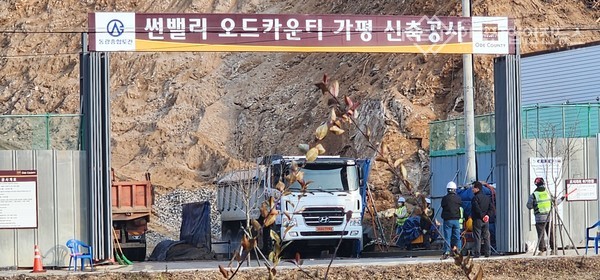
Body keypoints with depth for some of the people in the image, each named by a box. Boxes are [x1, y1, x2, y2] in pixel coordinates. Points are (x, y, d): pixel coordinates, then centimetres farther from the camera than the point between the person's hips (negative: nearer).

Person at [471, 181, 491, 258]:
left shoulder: (475, 198, -12)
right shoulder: (487, 197, 12)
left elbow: (477, 209, -20)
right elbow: (491, 208, 7)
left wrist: (482, 216, -10)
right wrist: (487, 215, 1)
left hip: (478, 220, -7)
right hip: (486, 220, 7)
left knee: (477, 237, -5)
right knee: (486, 237, 10)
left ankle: (477, 253, -7)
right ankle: (487, 253, 10)